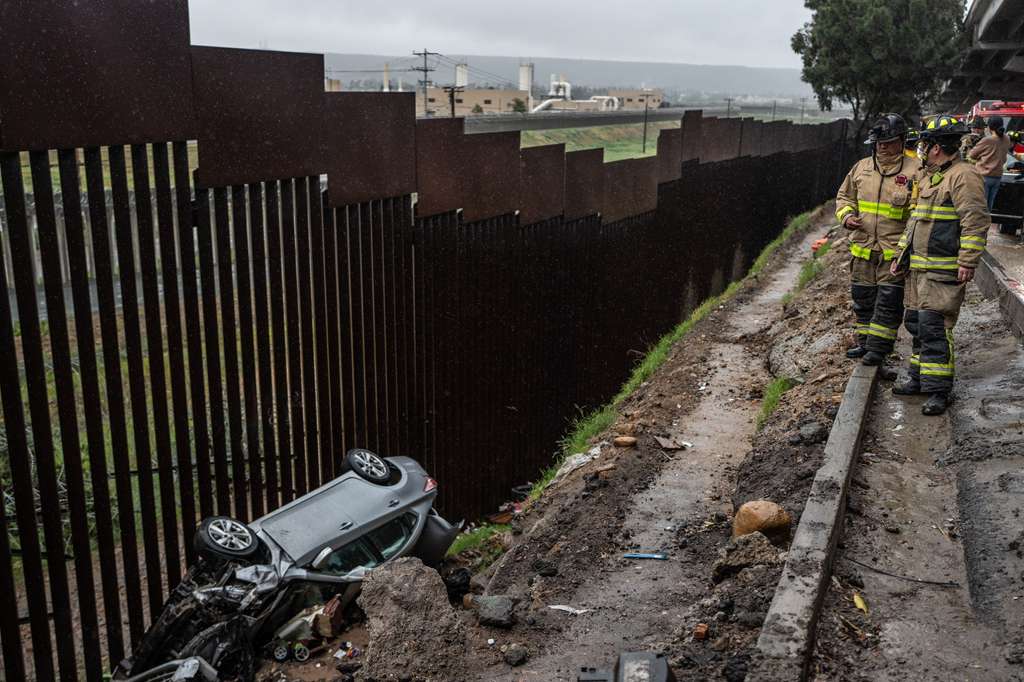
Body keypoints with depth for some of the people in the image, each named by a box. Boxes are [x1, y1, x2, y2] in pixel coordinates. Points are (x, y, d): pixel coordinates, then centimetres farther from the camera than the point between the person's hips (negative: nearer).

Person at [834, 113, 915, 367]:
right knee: (863, 298, 14)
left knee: (888, 300, -1)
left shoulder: (914, 171, -7)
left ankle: (878, 346, 8)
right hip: (862, 248, 5)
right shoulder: (861, 168, 7)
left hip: (895, 250, -5)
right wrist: (847, 216, -2)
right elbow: (844, 197, 18)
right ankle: (865, 342, 27)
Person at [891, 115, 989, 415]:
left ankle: (938, 391, -7)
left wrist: (967, 262, -22)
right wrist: (901, 255, 24)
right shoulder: (927, 177, 19)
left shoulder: (963, 176, -12)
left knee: (934, 328, -11)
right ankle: (919, 379, 27)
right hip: (919, 267, 10)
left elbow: (975, 222, -18)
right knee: (916, 323, 15)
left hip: (944, 271, -10)